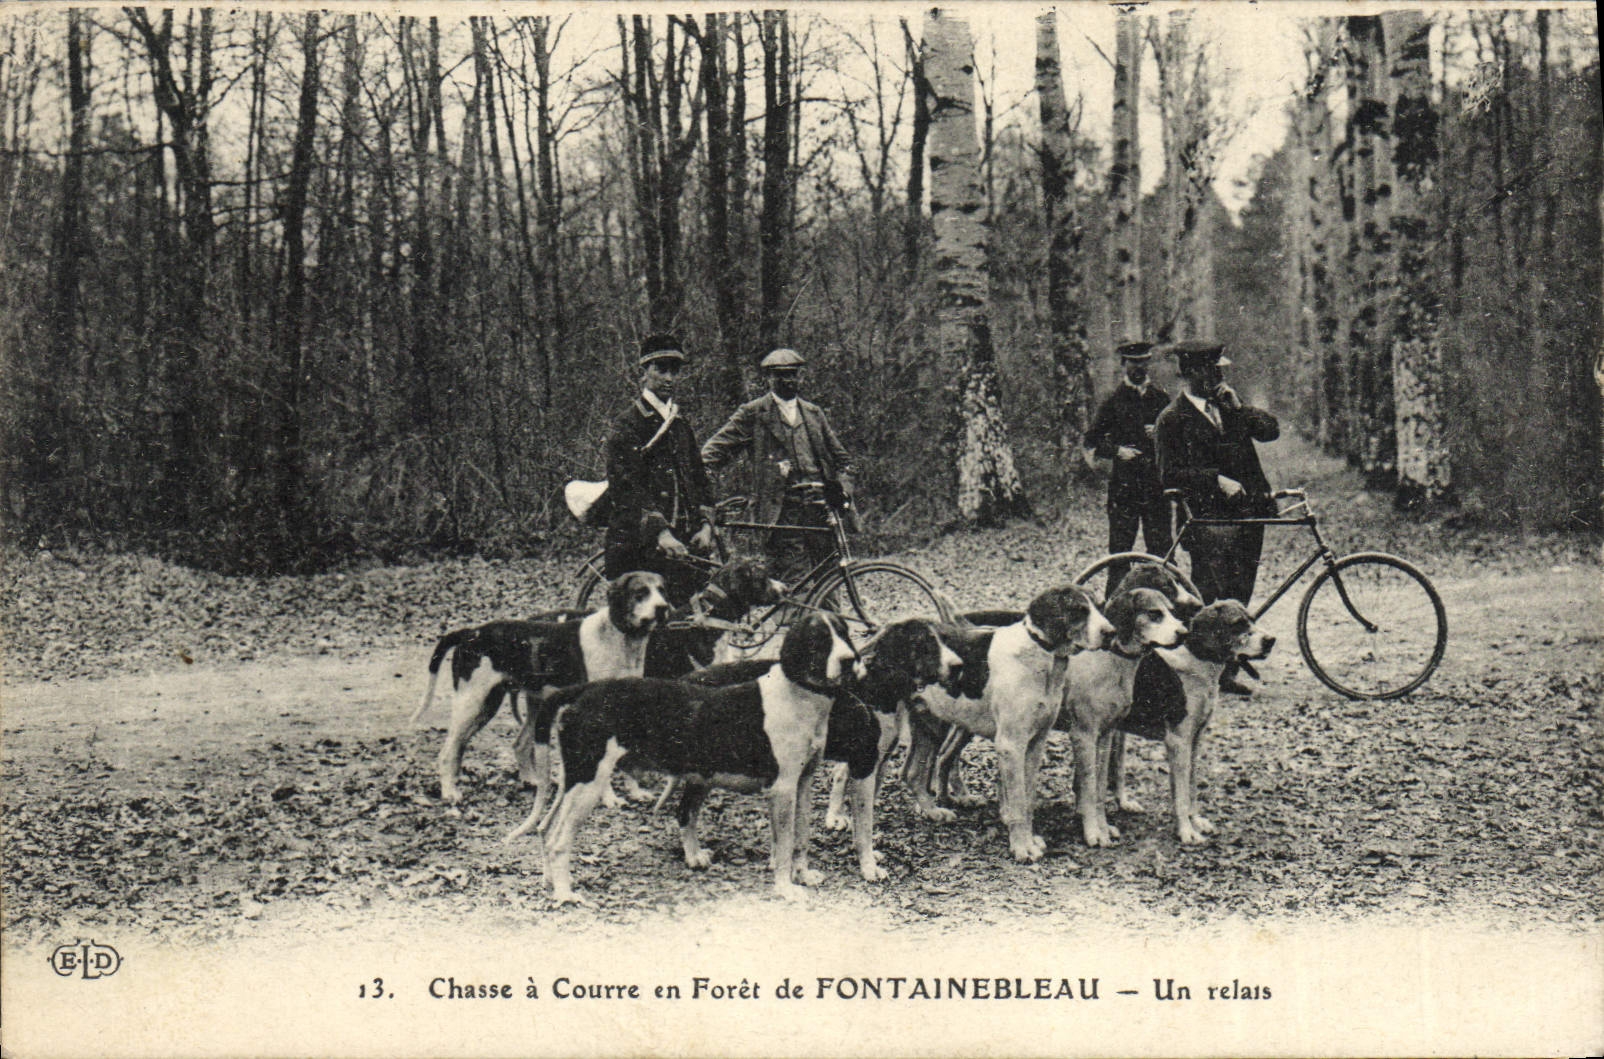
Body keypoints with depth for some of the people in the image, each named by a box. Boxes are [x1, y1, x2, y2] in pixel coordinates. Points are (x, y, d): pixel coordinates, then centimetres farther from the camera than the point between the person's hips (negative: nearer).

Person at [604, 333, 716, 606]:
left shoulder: (681, 424, 20)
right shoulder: (627, 425, -3)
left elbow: (700, 480, 20)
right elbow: (627, 490, -13)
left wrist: (705, 526, 2)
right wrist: (660, 533, -26)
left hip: (683, 541, 6)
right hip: (636, 541, -6)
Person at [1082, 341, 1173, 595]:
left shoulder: (1161, 398, 13)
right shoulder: (1113, 401, 7)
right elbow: (1090, 441, 8)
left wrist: (1161, 433, -1)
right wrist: (1117, 450, -8)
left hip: (1156, 483, 2)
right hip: (1123, 484, -2)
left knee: (1161, 546, -2)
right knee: (1120, 548, -2)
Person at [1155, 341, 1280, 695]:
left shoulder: (1226, 404, 15)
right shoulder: (1173, 418, -4)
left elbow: (1271, 430, 9)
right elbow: (1171, 474, -11)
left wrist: (1239, 407, -4)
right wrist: (1217, 480, -19)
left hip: (1249, 512, 6)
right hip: (1209, 518, -6)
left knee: (1239, 599, 8)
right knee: (1209, 601, -10)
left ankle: (1227, 673, 15)